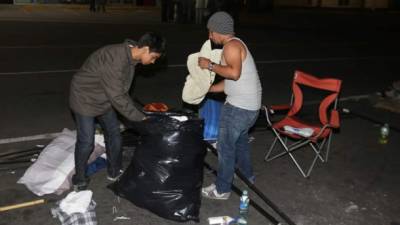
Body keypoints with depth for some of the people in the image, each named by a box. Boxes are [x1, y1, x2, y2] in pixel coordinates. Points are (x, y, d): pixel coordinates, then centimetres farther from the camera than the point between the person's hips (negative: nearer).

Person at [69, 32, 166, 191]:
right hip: (85, 99, -8)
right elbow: (117, 97, -32)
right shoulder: (115, 59, -34)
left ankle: (114, 172, 29)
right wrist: (140, 118, -27)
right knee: (86, 142, -1)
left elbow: (122, 91, 6)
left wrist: (136, 112, 3)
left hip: (105, 99, 9)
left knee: (114, 134, 12)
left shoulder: (130, 57, -5)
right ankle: (79, 179, 21)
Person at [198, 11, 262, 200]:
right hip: (250, 106, 10)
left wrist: (211, 65, -21)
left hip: (239, 107, -10)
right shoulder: (235, 45, 16)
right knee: (240, 141, 27)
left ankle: (222, 190, 16)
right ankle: (247, 177, 45)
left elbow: (234, 73, -32)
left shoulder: (231, 45, -15)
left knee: (225, 146, 2)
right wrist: (208, 88, 18)